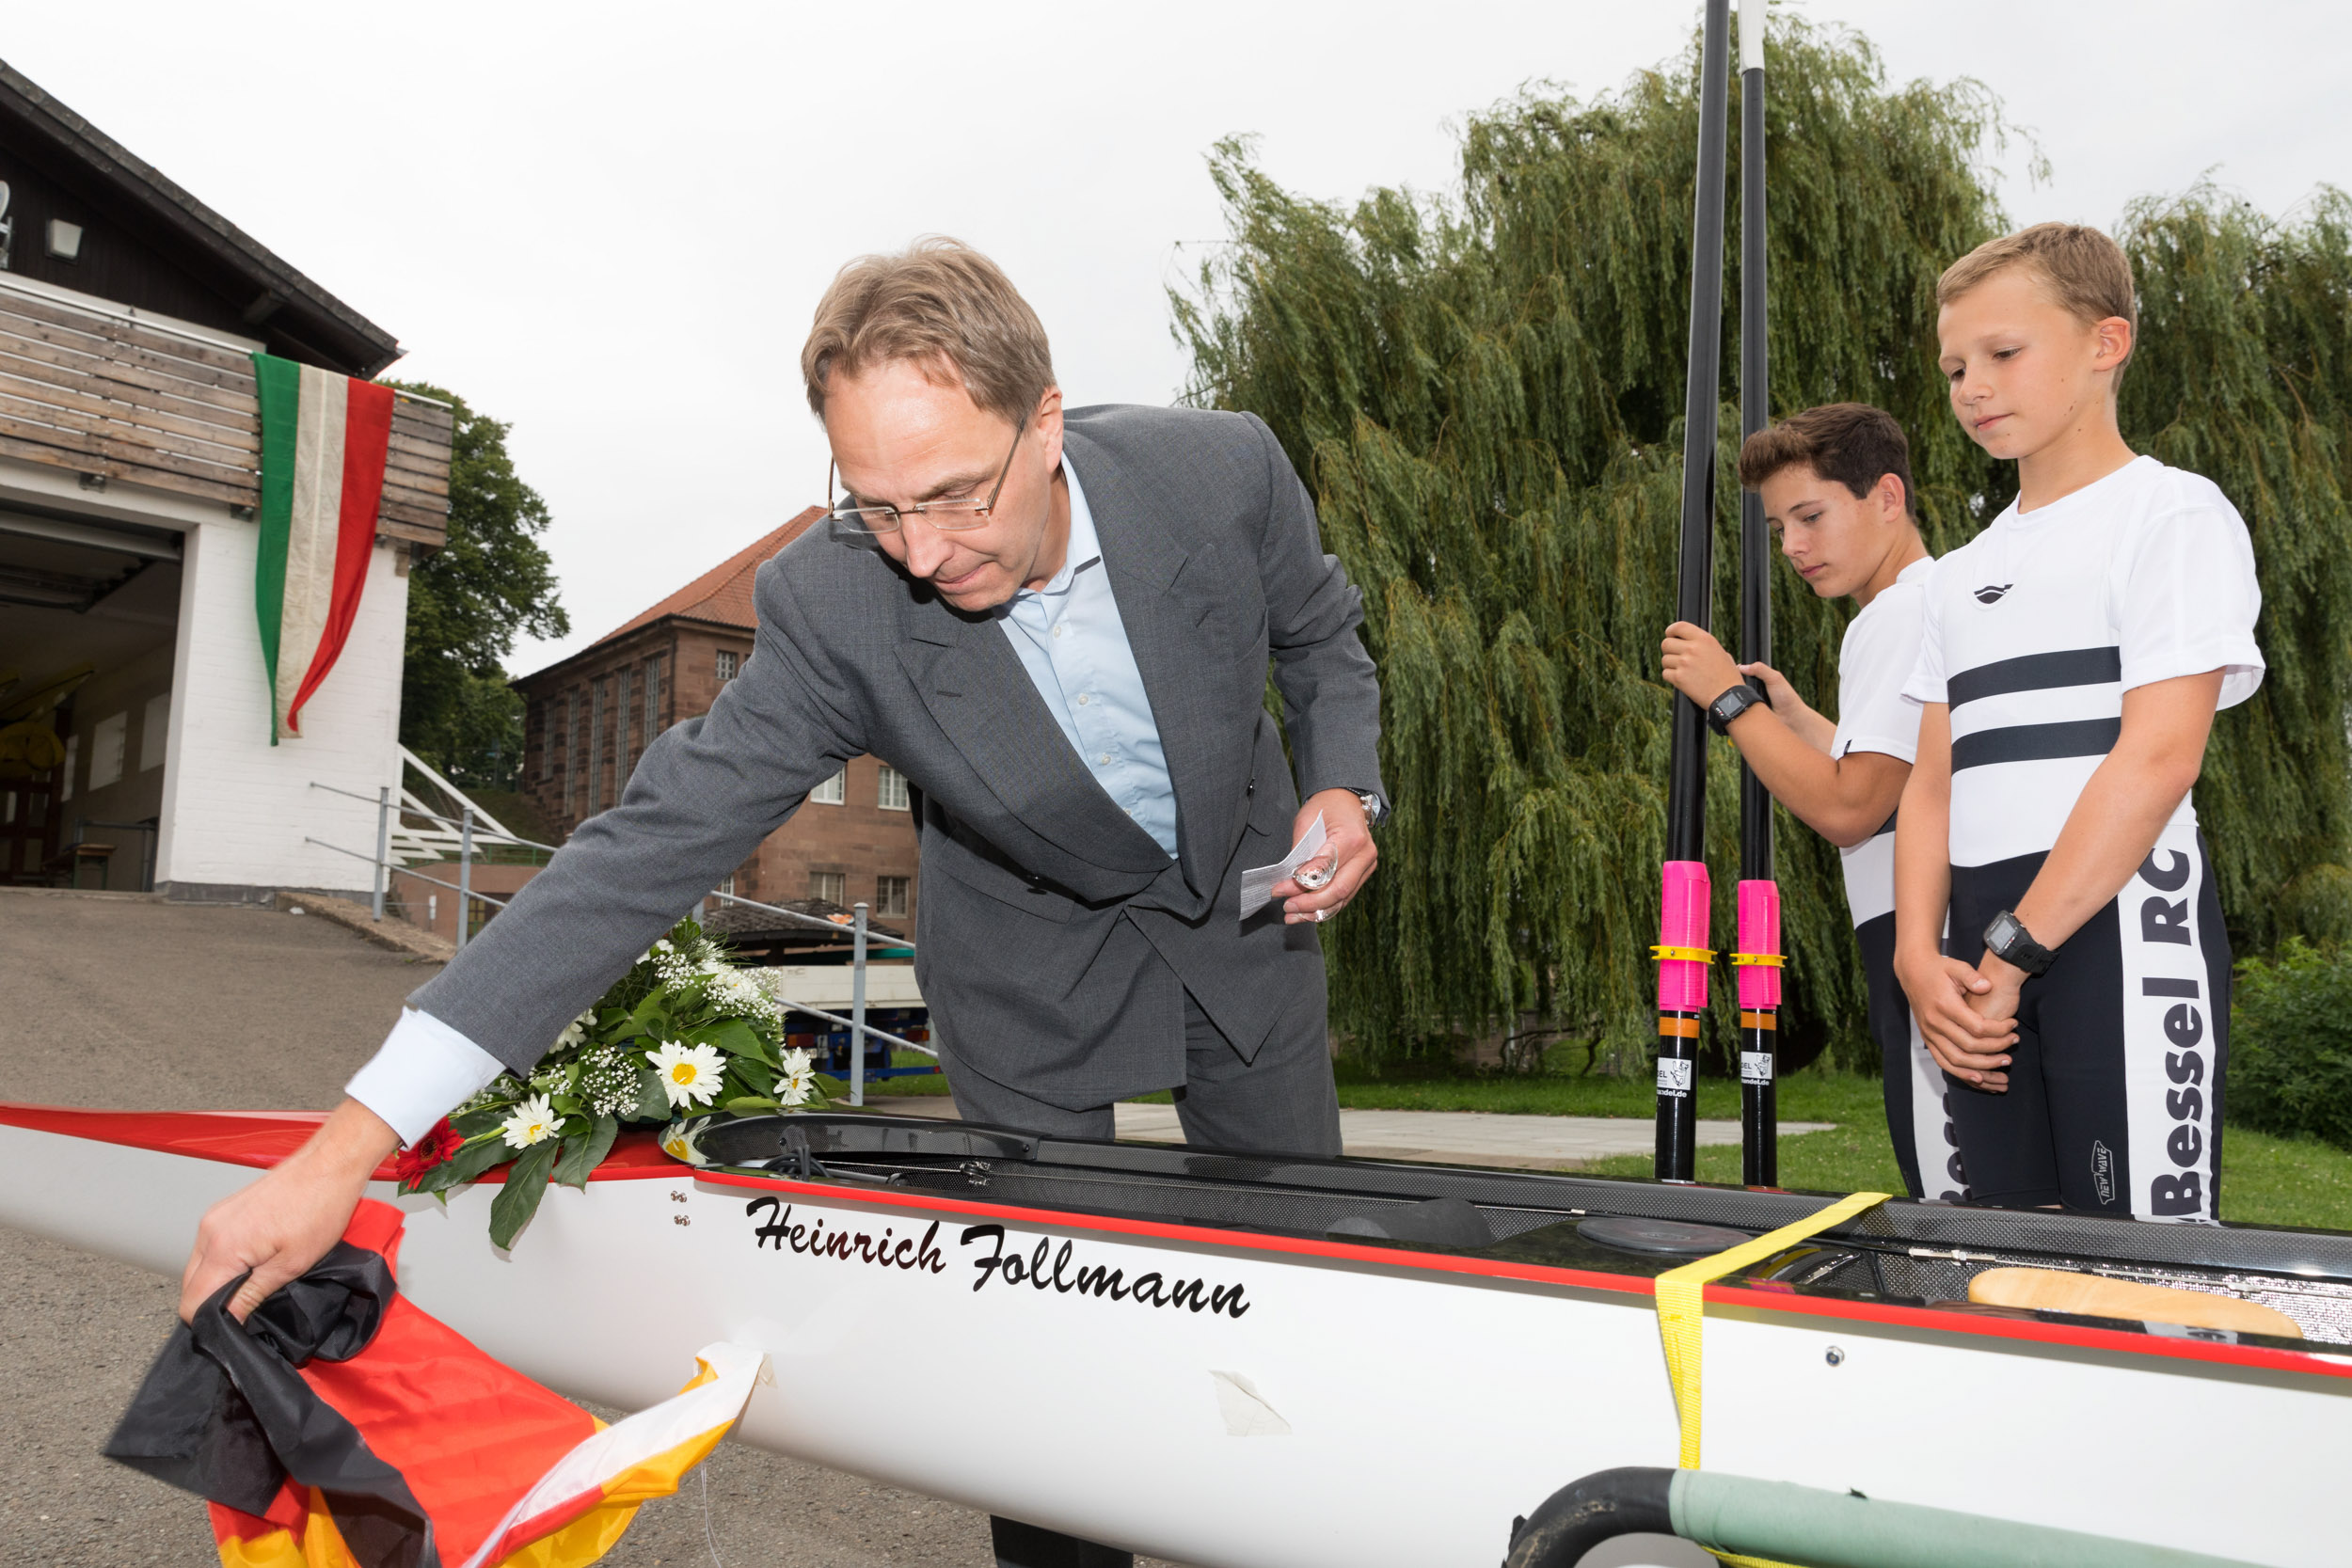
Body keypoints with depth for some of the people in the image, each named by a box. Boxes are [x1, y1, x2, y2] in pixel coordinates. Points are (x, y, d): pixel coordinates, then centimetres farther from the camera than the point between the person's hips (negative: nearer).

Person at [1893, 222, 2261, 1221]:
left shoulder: (2173, 514, -1)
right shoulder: (1960, 575, 20)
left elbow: (2158, 761, -12)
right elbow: (1933, 784, 14)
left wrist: (2009, 954, -15)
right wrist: (1919, 954, -3)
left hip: (2121, 917, -6)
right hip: (1989, 946, 6)